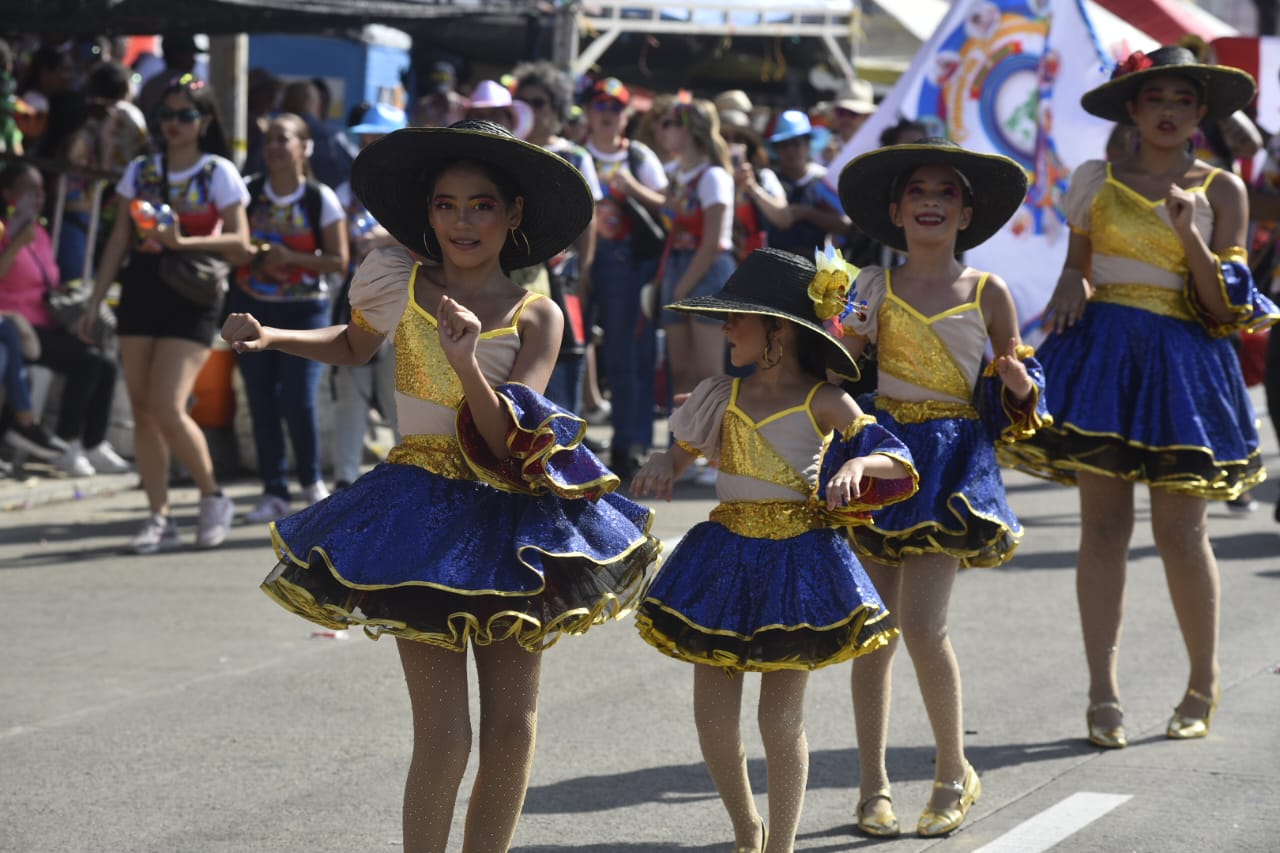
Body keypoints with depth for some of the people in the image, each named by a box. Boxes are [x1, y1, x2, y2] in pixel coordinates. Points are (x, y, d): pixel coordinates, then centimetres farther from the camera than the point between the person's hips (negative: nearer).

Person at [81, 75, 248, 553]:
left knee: (168, 409, -15)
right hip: (140, 294, 5)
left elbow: (239, 240, -7)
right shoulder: (141, 171, 11)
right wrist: (94, 302, 7)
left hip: (192, 299, -5)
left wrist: (183, 242, -21)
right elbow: (119, 241, 12)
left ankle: (213, 498, 6)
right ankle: (159, 517, 8)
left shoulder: (219, 172, 0)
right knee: (142, 411, 2)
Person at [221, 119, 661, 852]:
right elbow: (354, 347, 21)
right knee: (445, 741, -8)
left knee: (513, 729, 4)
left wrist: (468, 362, -29)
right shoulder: (396, 280, -2)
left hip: (509, 516, 2)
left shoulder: (537, 317, -4)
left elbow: (509, 444, -14)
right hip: (423, 513, -1)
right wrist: (270, 337, 6)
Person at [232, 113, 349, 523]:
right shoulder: (247, 193, 3)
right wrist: (256, 258, -17)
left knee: (298, 401, -10)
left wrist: (291, 258, -17)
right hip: (251, 305, 2)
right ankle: (274, 491, 11)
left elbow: (338, 261, -5)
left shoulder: (321, 199, -3)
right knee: (261, 401, 1)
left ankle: (312, 482, 14)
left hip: (304, 308, -2)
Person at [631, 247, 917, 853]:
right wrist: (662, 466, -2)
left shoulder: (823, 403, -7)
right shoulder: (725, 397, 4)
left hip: (797, 560, -4)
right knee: (713, 716, 3)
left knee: (781, 719, -2)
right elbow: (683, 450, 20)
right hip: (726, 555, 4)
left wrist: (858, 463, -30)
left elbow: (898, 460, -10)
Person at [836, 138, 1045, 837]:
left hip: (952, 462, -2)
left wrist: (1018, 381, -14)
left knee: (923, 624, -12)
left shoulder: (988, 294, 2)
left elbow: (1015, 396, 7)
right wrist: (849, 340, -11)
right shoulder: (874, 286, 5)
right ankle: (872, 785, 14)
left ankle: (955, 774, 8)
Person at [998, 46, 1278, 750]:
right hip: (1102, 350, 1)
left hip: (1182, 363, -1)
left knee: (1180, 532, -4)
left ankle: (1203, 685, 14)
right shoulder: (1097, 180, 9)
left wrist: (1191, 236, -14)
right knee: (1103, 525, -2)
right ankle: (1102, 692, 2)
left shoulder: (1222, 190, 4)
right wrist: (1071, 290, -4)